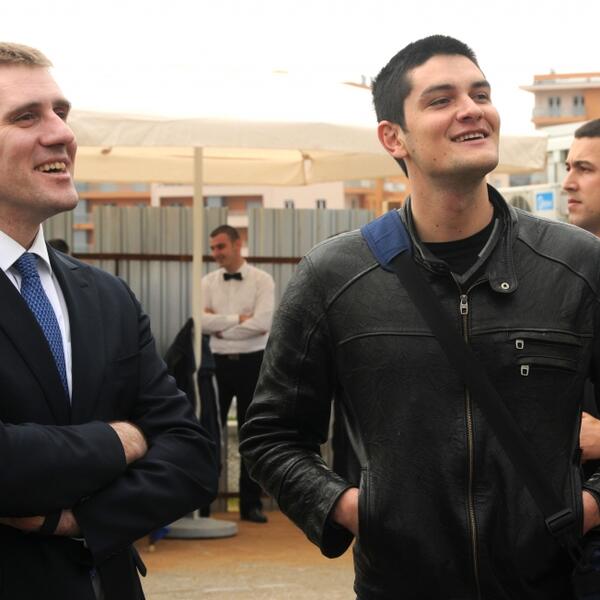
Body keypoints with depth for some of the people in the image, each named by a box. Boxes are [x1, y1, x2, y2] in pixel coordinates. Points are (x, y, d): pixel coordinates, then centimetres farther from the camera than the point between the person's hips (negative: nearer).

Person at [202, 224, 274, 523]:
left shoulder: (262, 280, -4)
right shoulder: (208, 282, 5)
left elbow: (263, 322, -17)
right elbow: (202, 321, -9)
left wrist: (221, 327, -11)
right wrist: (239, 319, -14)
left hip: (252, 363, -2)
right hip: (218, 362, 2)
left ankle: (251, 503, 14)